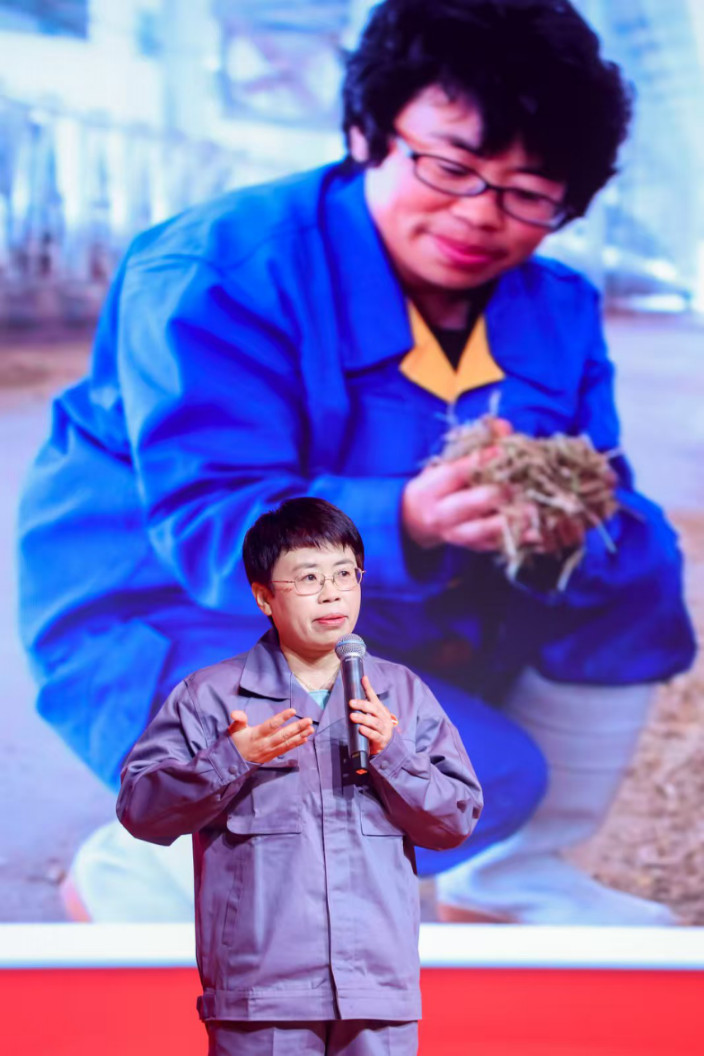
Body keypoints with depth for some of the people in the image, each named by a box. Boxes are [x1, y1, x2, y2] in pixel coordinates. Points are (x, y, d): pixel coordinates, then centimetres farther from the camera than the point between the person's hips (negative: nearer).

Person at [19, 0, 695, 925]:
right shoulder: (217, 275, -22)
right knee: (463, 780, -28)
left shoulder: (557, 312, 0)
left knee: (636, 568, -4)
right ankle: (135, 876, -5)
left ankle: (512, 884, 12)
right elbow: (214, 526, -30)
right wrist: (406, 521, -47)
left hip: (403, 623, 7)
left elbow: (609, 524, -6)